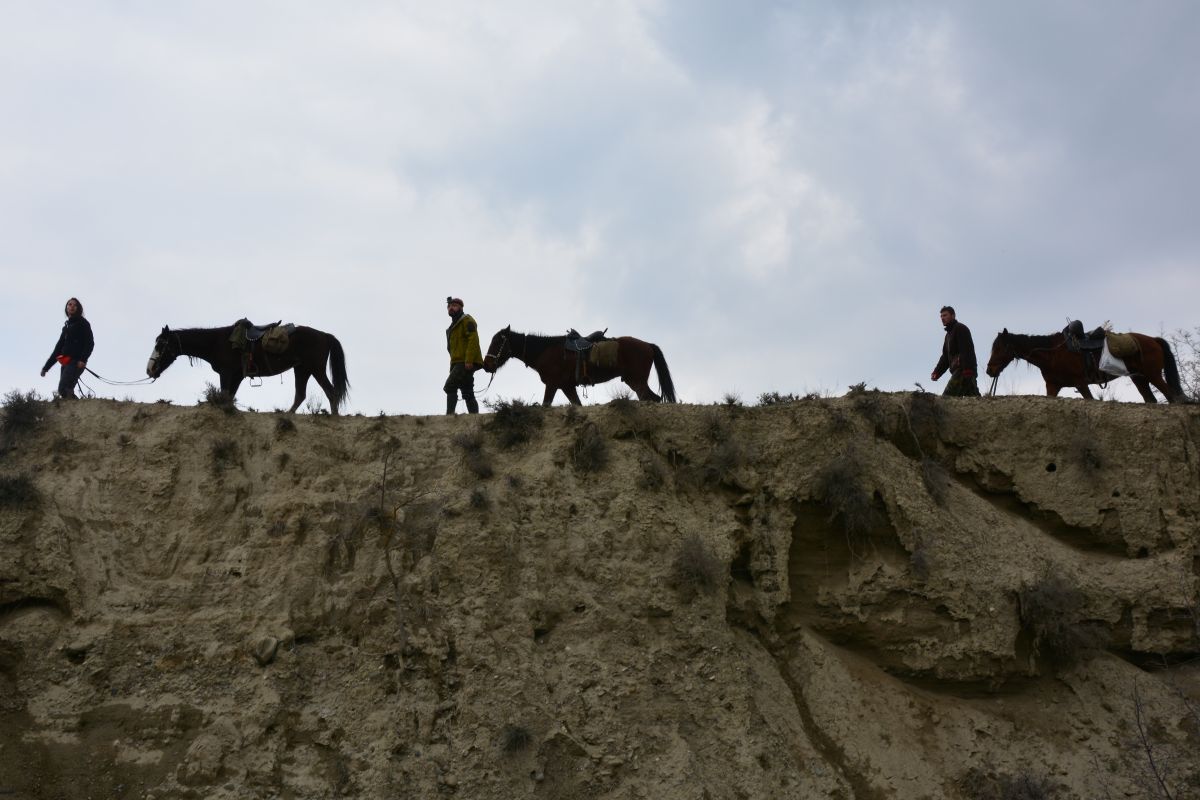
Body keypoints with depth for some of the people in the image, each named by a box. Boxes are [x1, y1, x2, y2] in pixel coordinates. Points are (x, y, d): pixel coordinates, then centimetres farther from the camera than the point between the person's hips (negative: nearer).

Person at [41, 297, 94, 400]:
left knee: (63, 389, -24)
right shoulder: (66, 326, 26)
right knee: (67, 391, -2)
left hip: (76, 362, -7)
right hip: (66, 363, 8)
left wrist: (83, 359, -23)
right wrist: (46, 367, 24)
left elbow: (90, 343, -7)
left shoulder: (83, 323, 5)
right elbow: (58, 348, 28)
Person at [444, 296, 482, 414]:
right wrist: (452, 368, 19)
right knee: (468, 394, 6)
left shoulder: (467, 320, -1)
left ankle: (450, 415, -24)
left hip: (466, 363, -10)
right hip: (457, 363, 10)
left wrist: (469, 360, -25)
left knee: (450, 387, -20)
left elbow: (473, 339, -15)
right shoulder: (453, 327, 27)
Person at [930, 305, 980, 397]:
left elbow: (966, 350, -16)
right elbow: (945, 357, 26)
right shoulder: (949, 334, 27)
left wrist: (966, 369, -26)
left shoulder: (960, 328, -3)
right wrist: (937, 372, 12)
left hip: (963, 371, -10)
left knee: (947, 397, -18)